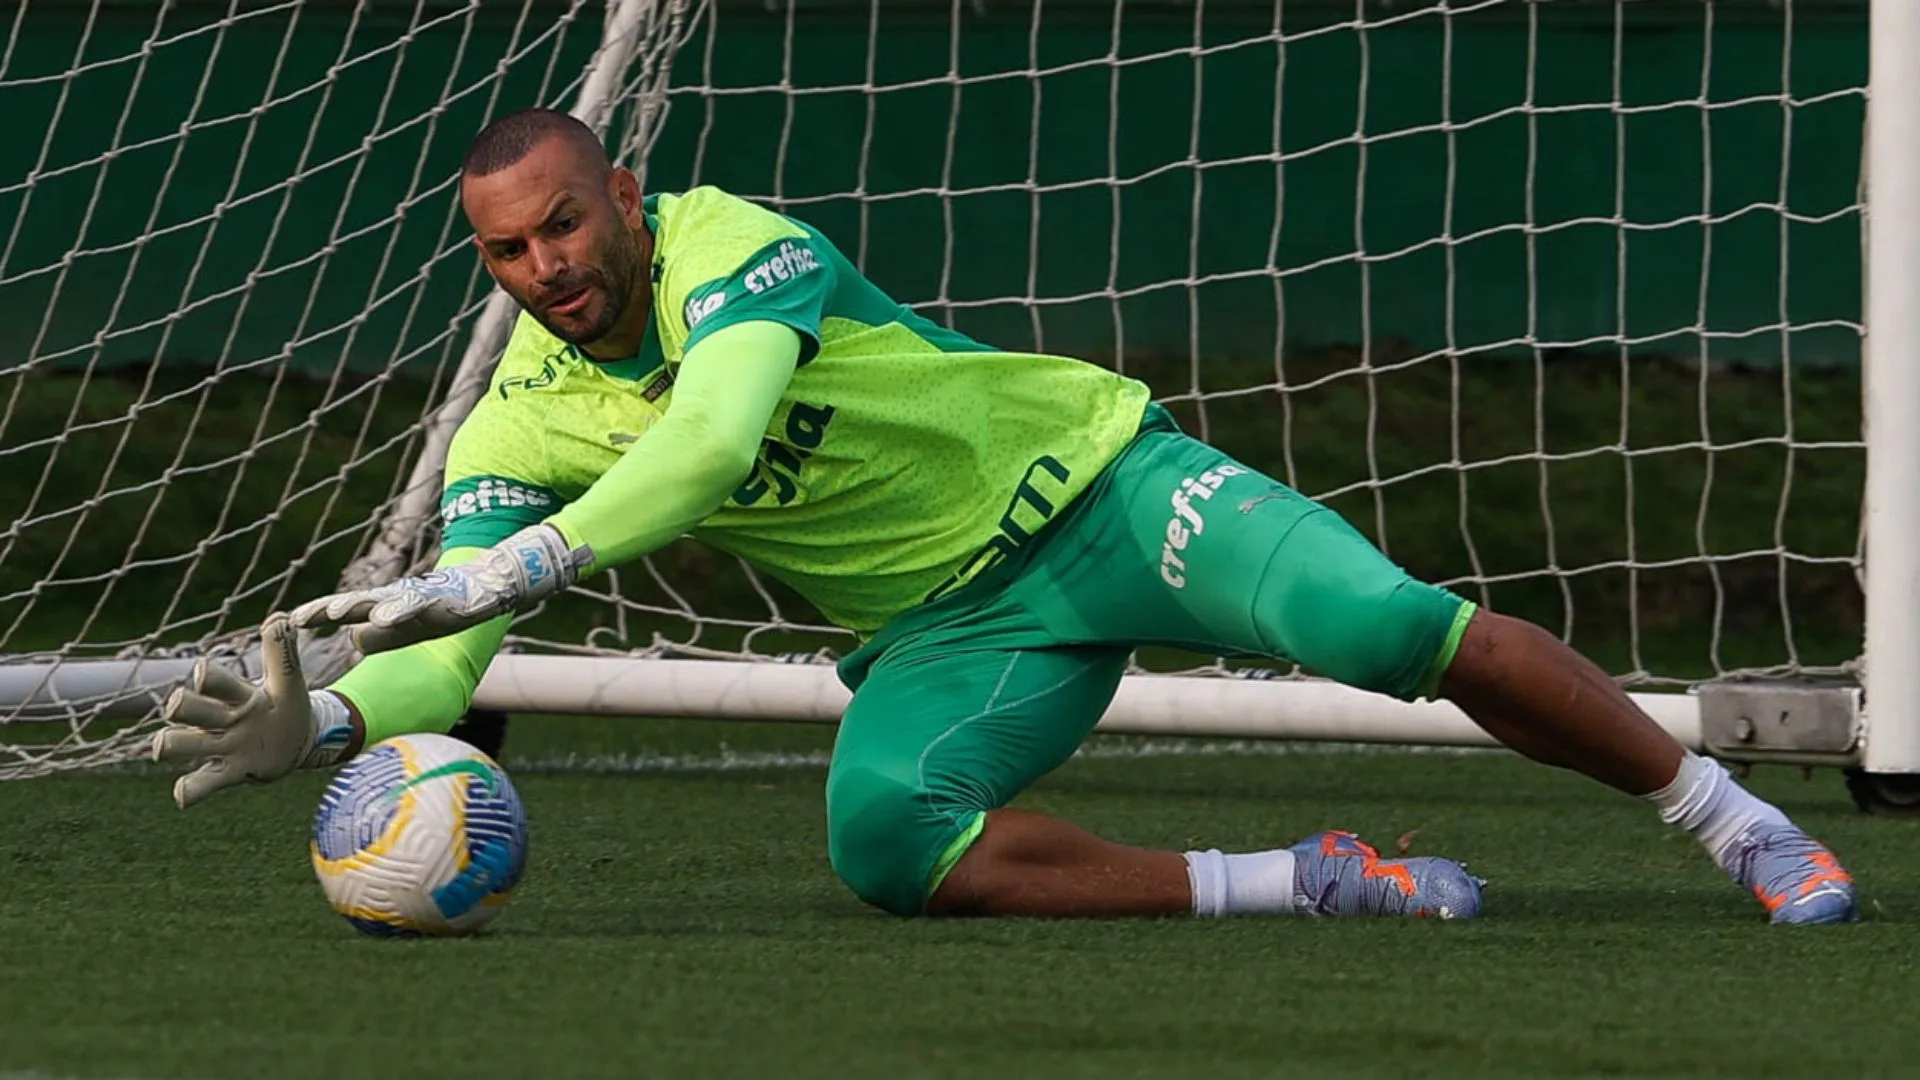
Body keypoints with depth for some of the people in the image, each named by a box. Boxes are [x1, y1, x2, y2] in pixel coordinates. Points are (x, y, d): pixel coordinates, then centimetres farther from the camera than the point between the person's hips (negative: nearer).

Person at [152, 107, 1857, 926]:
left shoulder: (731, 247, -21)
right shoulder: (521, 430, -6)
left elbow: (717, 435, -40)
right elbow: (440, 660, -11)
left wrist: (517, 570, -51)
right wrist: (322, 723, -34)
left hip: (1087, 478, -4)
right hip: (948, 632, 4)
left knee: (1388, 625, -24)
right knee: (881, 841, -27)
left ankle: (1735, 820, -5)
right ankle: (1312, 885, -15)